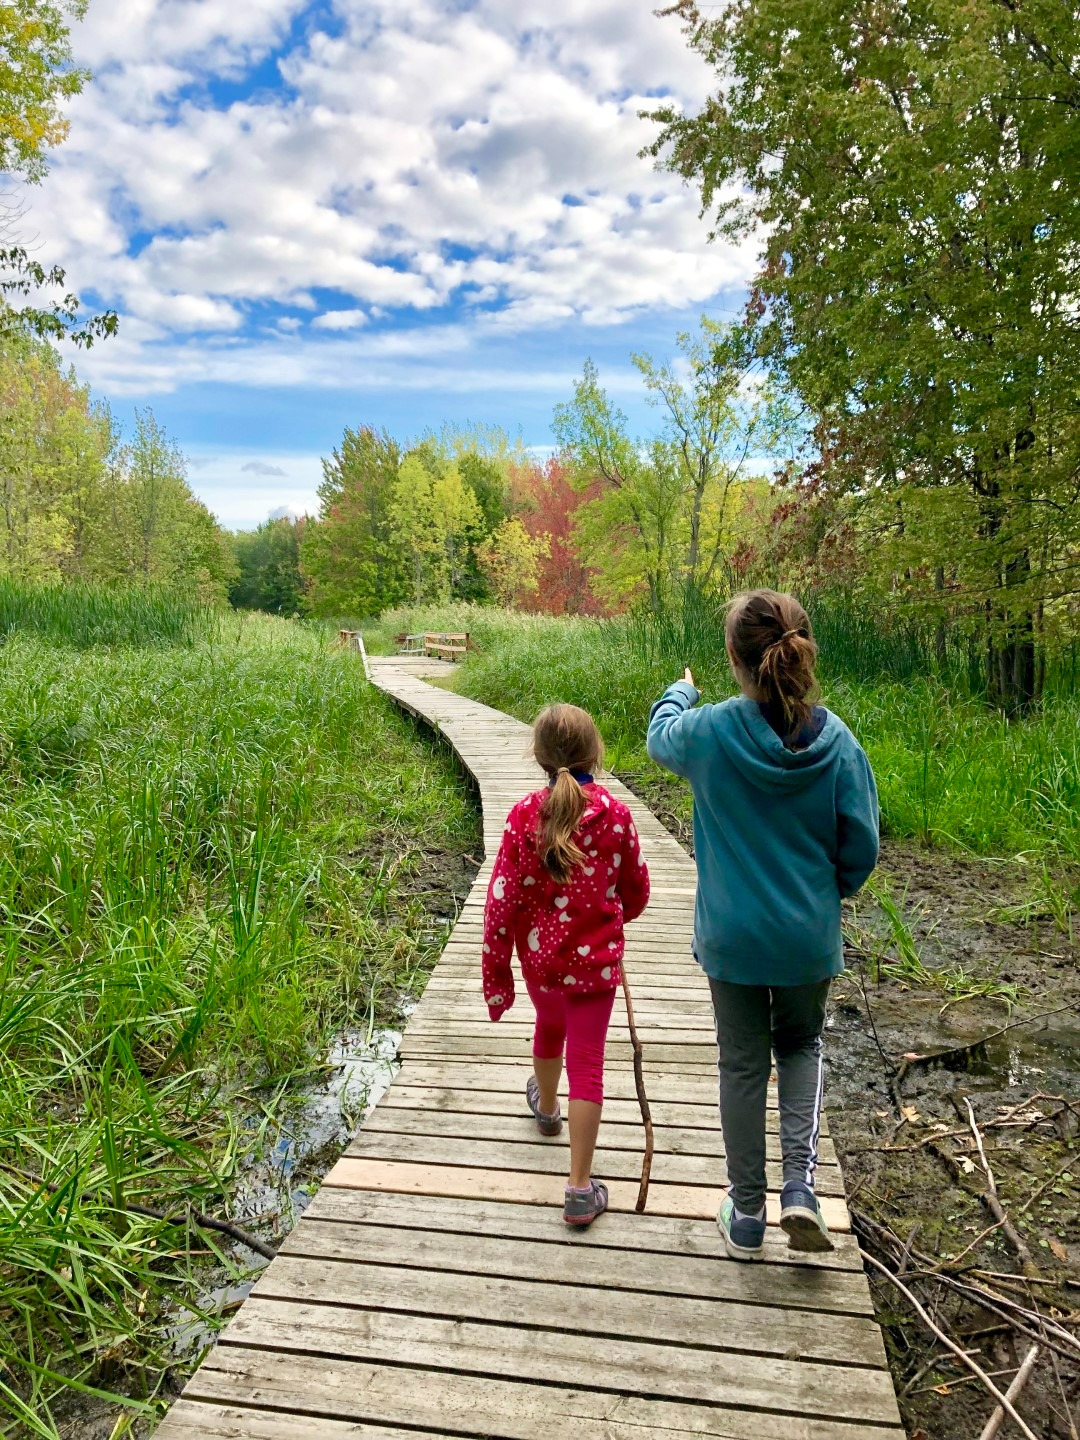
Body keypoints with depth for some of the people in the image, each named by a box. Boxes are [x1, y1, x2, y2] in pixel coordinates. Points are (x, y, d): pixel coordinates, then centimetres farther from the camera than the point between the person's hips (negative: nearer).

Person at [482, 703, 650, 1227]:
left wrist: (496, 975, -1)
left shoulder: (524, 816, -15)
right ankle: (580, 1189, 11)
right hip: (595, 959, -2)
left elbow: (502, 902, -12)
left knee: (549, 1026, 29)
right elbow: (636, 893, 0)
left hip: (539, 956, 2)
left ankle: (546, 1106, 58)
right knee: (586, 1064, 7)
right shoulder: (615, 814, -13)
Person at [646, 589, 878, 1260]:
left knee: (743, 1065, 15)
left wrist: (681, 690, 28)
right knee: (802, 1046, 26)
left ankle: (747, 1215, 29)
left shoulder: (710, 732, -18)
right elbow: (862, 847, -6)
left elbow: (661, 735, 7)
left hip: (732, 934, -1)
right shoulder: (837, 742, -15)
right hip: (809, 934, 1)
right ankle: (800, 1185, 14)